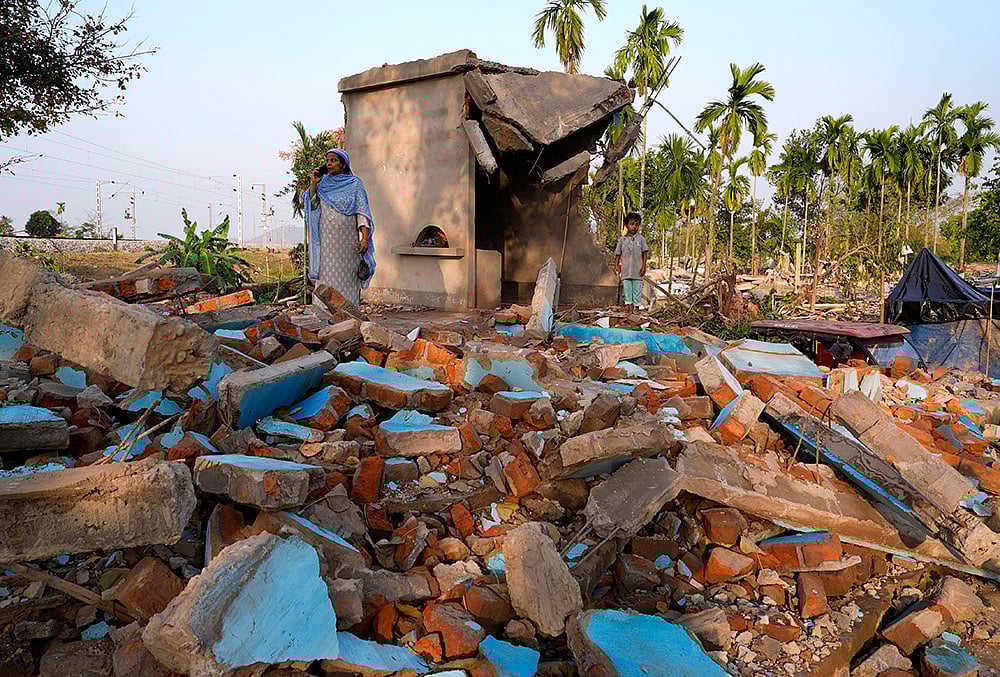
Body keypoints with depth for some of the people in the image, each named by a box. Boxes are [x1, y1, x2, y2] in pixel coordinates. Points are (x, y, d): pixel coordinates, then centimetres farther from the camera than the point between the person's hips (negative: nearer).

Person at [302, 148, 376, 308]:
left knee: (347, 278, -2)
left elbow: (361, 211, -3)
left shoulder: (354, 184, 3)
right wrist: (314, 182, -4)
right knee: (328, 277, 0)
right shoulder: (323, 183, 13)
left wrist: (365, 237, -14)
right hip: (326, 239, 3)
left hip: (347, 239, -3)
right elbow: (309, 203, 5)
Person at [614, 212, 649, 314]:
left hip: (638, 270, 0)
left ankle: (636, 309, 10)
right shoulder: (622, 239, 4)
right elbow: (618, 254, 8)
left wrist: (644, 266, -4)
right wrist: (618, 266, 3)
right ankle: (630, 310, 5)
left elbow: (644, 253, 4)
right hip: (626, 270, 1)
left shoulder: (641, 238, 3)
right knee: (627, 290, 1)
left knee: (637, 290, 3)